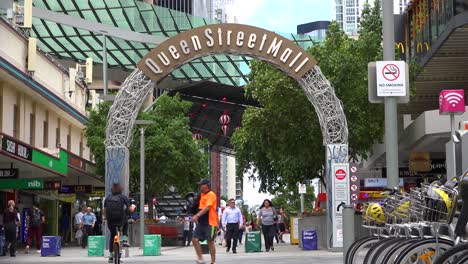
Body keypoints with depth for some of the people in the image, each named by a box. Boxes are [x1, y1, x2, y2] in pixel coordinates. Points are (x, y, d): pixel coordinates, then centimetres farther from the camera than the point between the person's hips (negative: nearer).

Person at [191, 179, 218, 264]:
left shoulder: (211, 194, -11)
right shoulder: (202, 195, 15)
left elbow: (207, 207, -22)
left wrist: (197, 216, -31)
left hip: (210, 223, -8)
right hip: (201, 222, 8)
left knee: (210, 242, -2)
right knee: (195, 239, -3)